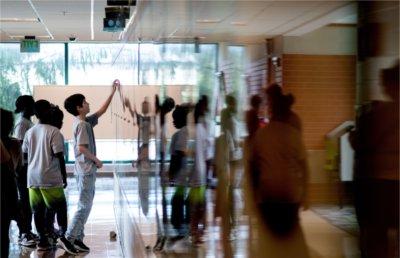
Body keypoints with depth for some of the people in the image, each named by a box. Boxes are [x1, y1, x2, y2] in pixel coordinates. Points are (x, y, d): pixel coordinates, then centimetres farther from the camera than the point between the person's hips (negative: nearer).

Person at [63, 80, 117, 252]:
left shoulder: (85, 121, 12)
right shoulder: (82, 124, -16)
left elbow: (101, 111, 21)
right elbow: (82, 148, -23)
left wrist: (112, 93, 17)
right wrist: (97, 160, -12)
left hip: (85, 170, 10)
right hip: (86, 170, -10)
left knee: (85, 205, 13)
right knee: (84, 206, -7)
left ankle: (77, 237, 15)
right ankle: (70, 238, -6)